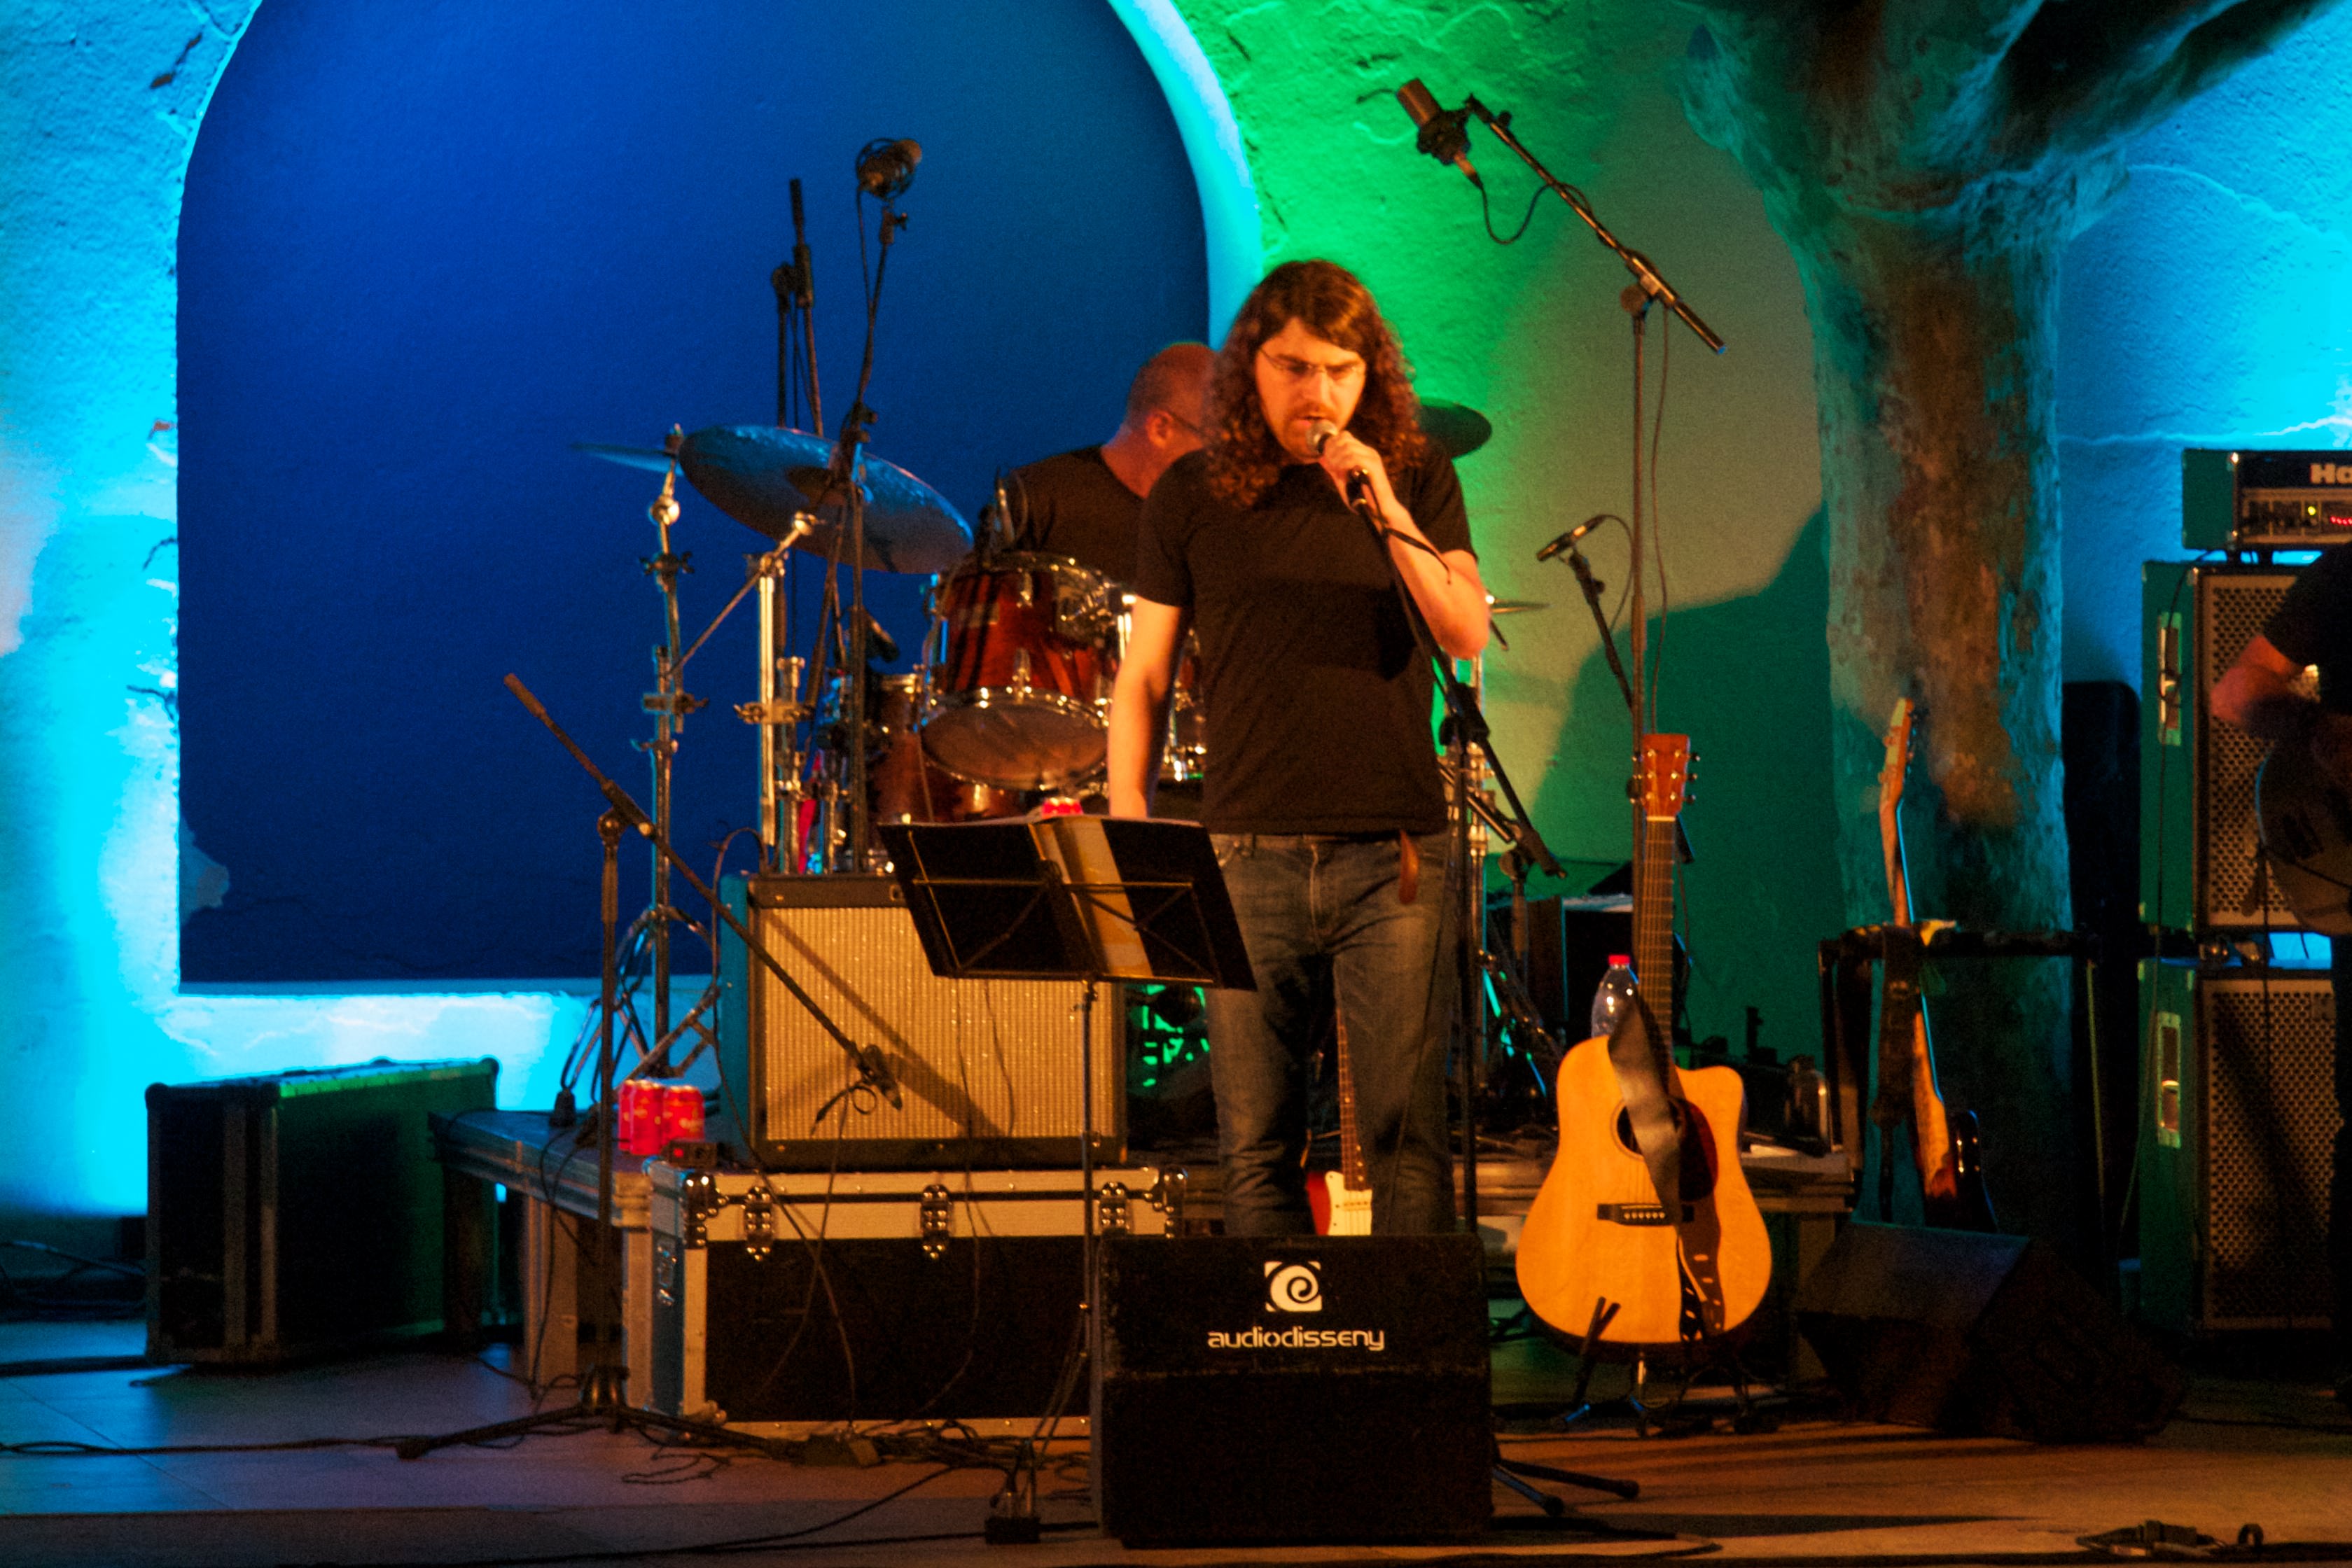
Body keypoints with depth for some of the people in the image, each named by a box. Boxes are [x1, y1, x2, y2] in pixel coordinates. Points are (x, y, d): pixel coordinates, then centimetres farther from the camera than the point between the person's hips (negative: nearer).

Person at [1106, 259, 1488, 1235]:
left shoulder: (1417, 479, 6)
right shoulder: (1193, 497, 7)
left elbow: (1467, 635, -4)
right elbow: (1144, 675, 10)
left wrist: (1388, 513, -15)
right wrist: (1127, 831, 2)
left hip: (1392, 852, -1)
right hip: (1249, 856, 1)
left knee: (1403, 1132, -5)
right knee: (1254, 1143, 1)